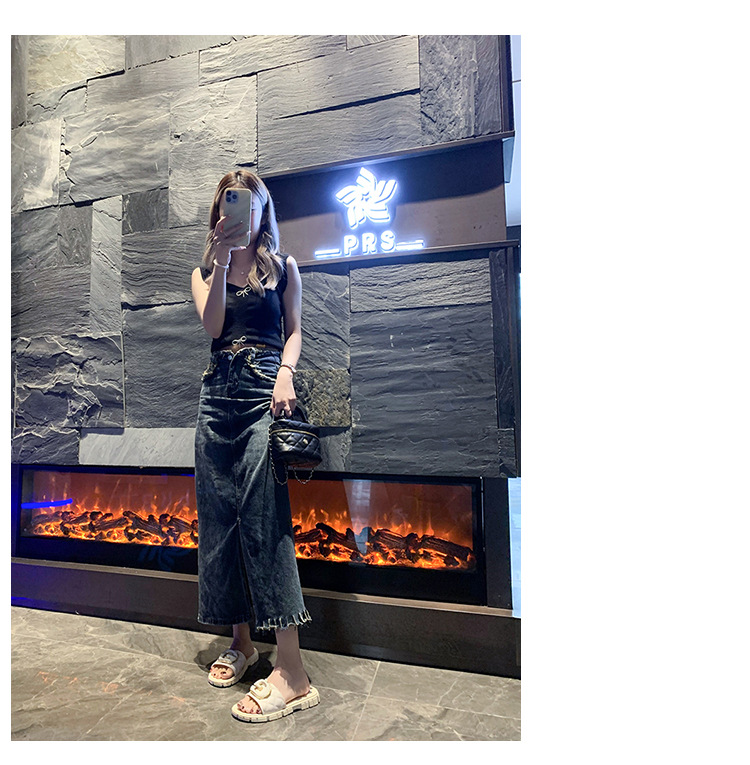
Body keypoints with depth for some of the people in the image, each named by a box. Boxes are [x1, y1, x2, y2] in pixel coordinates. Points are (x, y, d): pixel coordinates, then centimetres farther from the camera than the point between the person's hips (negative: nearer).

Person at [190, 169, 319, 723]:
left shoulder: (282, 267, 12)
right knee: (219, 515, 5)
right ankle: (242, 642, 22)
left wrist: (285, 373, -15)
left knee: (264, 517, -13)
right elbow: (213, 326, 0)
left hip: (266, 388, -4)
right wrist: (223, 259, -6)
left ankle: (292, 673, -7)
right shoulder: (204, 272, 18)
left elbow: (295, 330, 5)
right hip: (219, 392, 5)